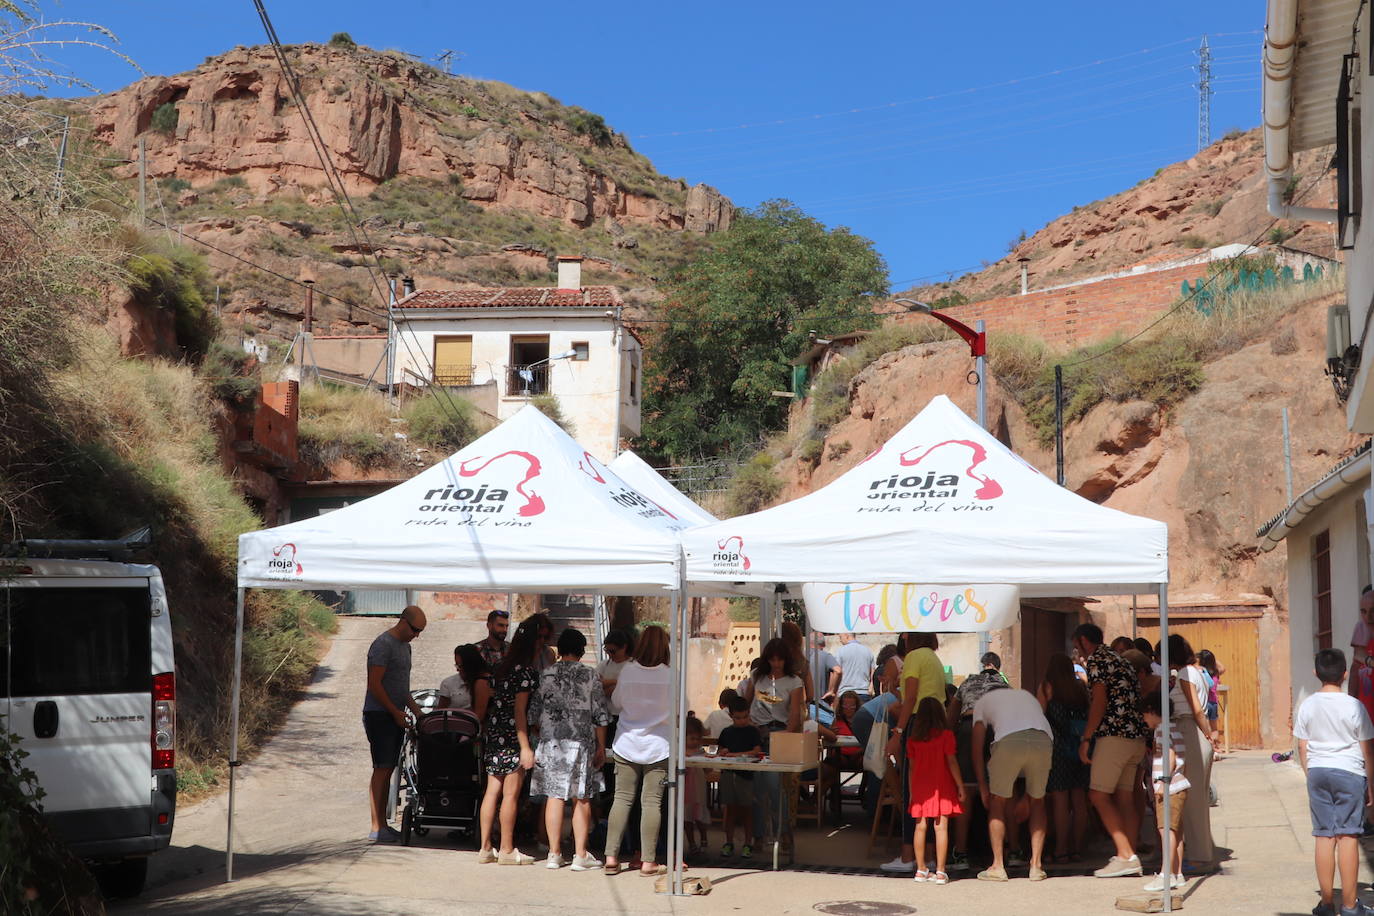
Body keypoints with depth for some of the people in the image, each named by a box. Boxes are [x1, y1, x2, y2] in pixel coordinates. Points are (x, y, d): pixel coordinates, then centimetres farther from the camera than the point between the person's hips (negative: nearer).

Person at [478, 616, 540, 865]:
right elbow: (520, 710, -17)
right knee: (511, 794, -1)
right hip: (512, 736, -8)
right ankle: (507, 851, 4)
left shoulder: (502, 667, 12)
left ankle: (485, 848, 12)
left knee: (492, 791, 10)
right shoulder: (526, 671, -13)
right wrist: (526, 747, -16)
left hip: (493, 733, 8)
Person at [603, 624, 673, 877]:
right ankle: (648, 861, 2)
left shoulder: (627, 672, -5)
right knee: (651, 802, 1)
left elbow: (615, 706, 7)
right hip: (658, 746, -2)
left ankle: (611, 856, 4)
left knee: (622, 798, 7)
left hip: (626, 745, 2)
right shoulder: (670, 675, -10)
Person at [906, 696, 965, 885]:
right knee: (941, 827, -4)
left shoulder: (913, 738, 6)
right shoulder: (946, 735, -4)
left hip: (920, 787, 3)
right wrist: (960, 786, 0)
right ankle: (940, 871, -7)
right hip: (941, 787, -3)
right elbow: (951, 762, -6)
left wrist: (911, 791, 15)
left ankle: (920, 870, 11)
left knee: (920, 827, 8)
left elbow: (911, 766, 8)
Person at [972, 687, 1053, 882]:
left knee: (997, 801, 16)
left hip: (1009, 741, -3)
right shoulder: (1027, 695, 41)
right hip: (1044, 740, 3)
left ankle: (997, 866, 14)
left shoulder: (984, 701, 31)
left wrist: (983, 788, 30)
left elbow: (977, 749, 25)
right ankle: (1036, 865, 19)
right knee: (1037, 802, 22)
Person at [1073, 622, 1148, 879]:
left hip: (1114, 734, -9)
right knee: (1124, 799, 9)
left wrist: (1086, 738, -11)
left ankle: (1126, 856, -15)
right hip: (1136, 735, 9)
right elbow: (1136, 697, 22)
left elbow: (1099, 701, -13)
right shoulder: (1121, 660, 23)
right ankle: (1130, 859, 6)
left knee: (1098, 796, -7)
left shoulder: (1096, 659, -4)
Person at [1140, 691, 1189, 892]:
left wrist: (1163, 781, -20)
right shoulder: (1171, 727, 21)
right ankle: (1177, 873, 12)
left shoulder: (1163, 728, -10)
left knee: (1167, 828, -13)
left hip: (1170, 787, -10)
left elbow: (1171, 756, -18)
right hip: (1176, 787, 10)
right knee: (1175, 830, 10)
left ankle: (1166, 874, -17)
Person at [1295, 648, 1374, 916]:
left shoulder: (1307, 706, 1)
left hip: (1318, 773, 3)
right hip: (1350, 773, -3)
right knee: (1348, 837, -1)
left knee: (1324, 836, 7)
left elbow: (1302, 747, 5)